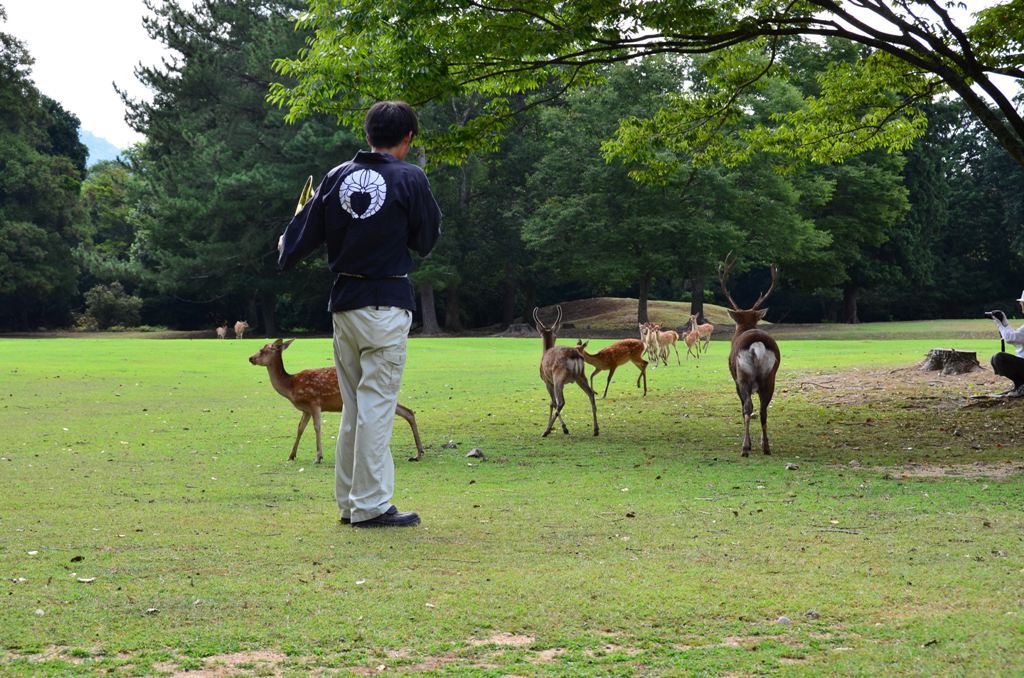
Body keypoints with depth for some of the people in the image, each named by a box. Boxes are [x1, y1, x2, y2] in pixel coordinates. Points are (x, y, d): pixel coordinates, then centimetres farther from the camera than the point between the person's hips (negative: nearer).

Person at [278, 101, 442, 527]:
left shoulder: (338, 176, 5)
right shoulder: (409, 179, -8)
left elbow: (308, 229, 11)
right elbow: (427, 240, -1)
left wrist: (286, 252, 32)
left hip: (343, 301, 5)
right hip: (386, 303, -5)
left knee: (354, 404, 14)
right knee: (377, 403, -4)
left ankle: (350, 501, 19)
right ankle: (371, 505, -4)